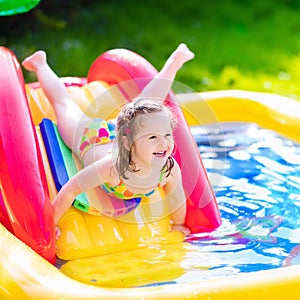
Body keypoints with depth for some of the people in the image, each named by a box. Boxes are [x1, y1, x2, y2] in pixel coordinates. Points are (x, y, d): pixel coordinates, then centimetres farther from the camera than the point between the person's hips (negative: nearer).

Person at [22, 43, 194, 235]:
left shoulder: (170, 168, -40)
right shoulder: (112, 167, -50)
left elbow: (177, 200, -18)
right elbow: (68, 193, -38)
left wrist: (179, 226, -3)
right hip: (90, 136, -2)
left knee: (149, 106, 30)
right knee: (64, 103, 25)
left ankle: (176, 60, 54)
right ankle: (40, 64, 51)